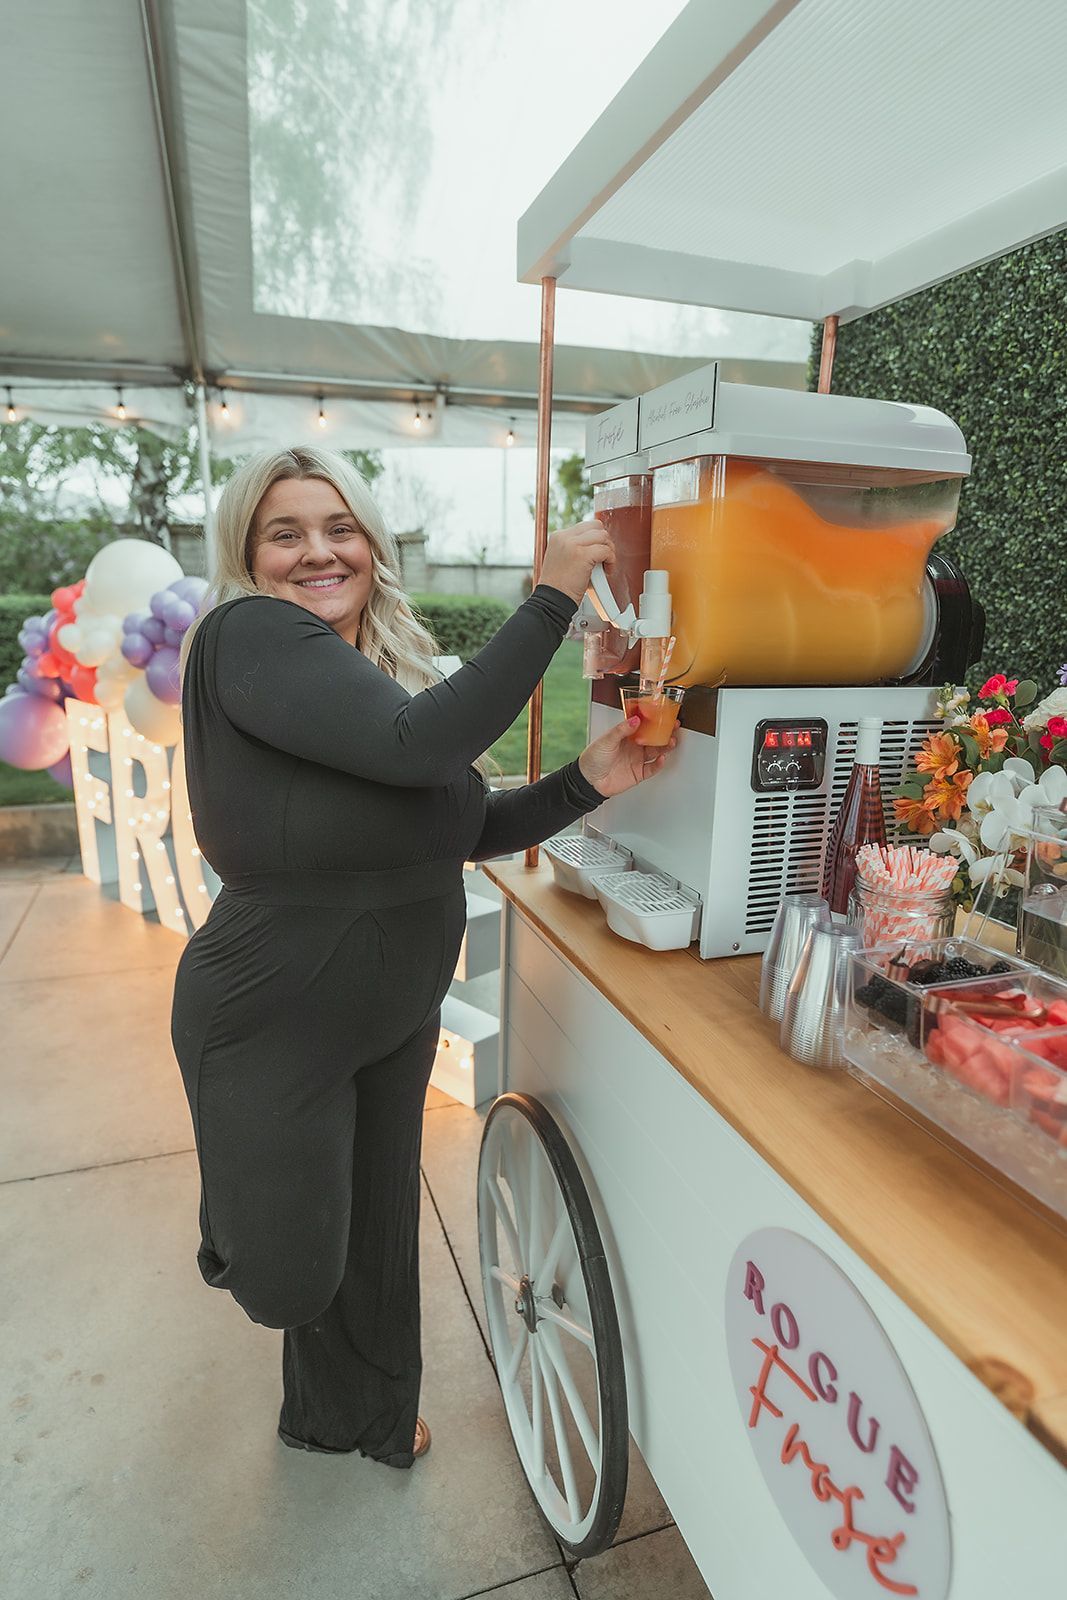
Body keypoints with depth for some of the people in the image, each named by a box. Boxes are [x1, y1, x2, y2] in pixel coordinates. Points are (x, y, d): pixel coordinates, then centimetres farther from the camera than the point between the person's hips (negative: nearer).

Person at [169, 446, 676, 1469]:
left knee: (376, 1230, 22)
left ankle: (355, 1413, 52)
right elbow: (415, 747, -35)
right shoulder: (246, 637, -20)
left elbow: (472, 829, 5)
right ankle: (236, 1224, 43)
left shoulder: (397, 671, 3)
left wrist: (588, 781, -11)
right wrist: (553, 596, -30)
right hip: (274, 1024, -6)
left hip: (396, 1015, 7)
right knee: (288, 1274, 6)